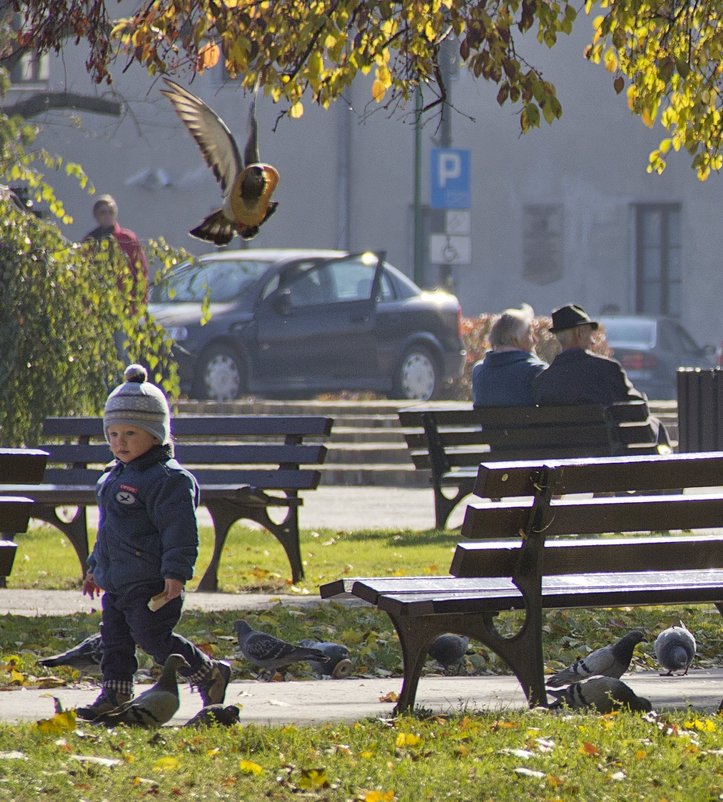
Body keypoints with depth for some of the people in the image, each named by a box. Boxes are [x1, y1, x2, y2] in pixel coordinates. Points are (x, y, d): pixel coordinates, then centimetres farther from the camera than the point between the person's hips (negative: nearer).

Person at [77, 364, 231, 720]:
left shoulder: (168, 479, -14)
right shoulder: (115, 477, 16)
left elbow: (179, 531, -18)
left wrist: (175, 574, -24)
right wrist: (96, 567, 31)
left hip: (150, 583, -9)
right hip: (116, 583, 9)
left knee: (152, 637, -9)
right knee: (115, 639, 8)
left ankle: (210, 673, 5)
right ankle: (114, 695, 13)